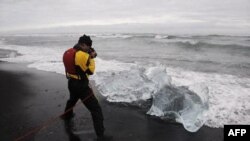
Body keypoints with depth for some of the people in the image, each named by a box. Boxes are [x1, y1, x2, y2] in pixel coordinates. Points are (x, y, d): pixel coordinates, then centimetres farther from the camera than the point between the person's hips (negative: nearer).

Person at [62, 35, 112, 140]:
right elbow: (90, 71, -13)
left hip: (71, 83, 9)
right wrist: (91, 58, -4)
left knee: (72, 100, 39)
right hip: (81, 86, -9)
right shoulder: (83, 55, -23)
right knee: (96, 109, -6)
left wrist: (89, 56, 6)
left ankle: (67, 115, 65)